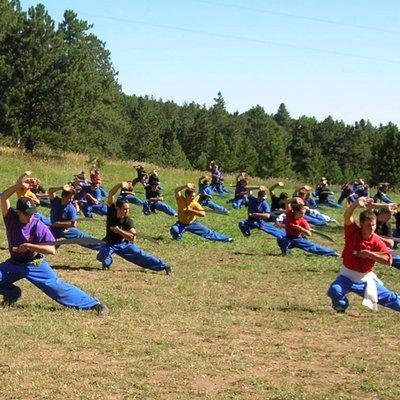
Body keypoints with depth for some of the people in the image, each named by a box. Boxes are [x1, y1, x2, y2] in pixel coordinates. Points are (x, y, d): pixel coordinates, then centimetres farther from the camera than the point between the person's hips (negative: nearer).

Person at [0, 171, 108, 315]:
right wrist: (18, 185, -34)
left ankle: (94, 304, -15)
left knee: (56, 287, -15)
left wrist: (28, 246, -31)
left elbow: (51, 250, -26)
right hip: (14, 264, 5)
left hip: (35, 265, -5)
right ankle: (13, 294, 20)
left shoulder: (39, 227, -21)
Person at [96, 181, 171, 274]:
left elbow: (133, 237, -27)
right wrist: (120, 185, -40)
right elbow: (111, 194, -27)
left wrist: (119, 231, -34)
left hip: (124, 244, 0)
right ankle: (106, 264, 1)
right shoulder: (112, 211, -17)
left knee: (140, 255, -9)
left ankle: (163, 266, -5)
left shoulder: (127, 221, -19)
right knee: (104, 252, -33)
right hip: (110, 244, 0)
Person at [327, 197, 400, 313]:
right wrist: (356, 204, -51)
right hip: (347, 275, -1)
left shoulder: (377, 242, -11)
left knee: (389, 297, 8)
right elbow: (347, 217, -33)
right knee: (334, 291, -28)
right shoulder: (353, 232, -13)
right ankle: (341, 305, 5)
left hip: (366, 278, 1)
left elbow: (388, 260, -20)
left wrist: (369, 253, -24)